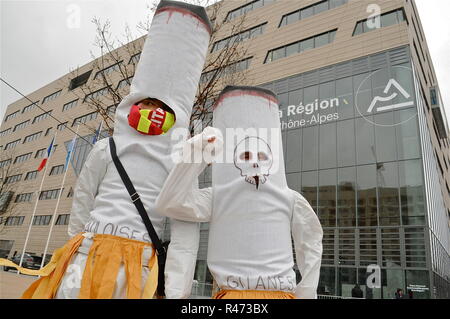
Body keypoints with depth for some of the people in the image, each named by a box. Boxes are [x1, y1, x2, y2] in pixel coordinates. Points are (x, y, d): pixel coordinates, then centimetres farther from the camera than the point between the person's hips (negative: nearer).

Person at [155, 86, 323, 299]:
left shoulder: (289, 199, 8)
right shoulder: (219, 197, 3)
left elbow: (311, 244, 18)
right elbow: (169, 204, -9)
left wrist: (306, 293, 14)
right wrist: (196, 154, -15)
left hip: (280, 293, 2)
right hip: (232, 293, -1)